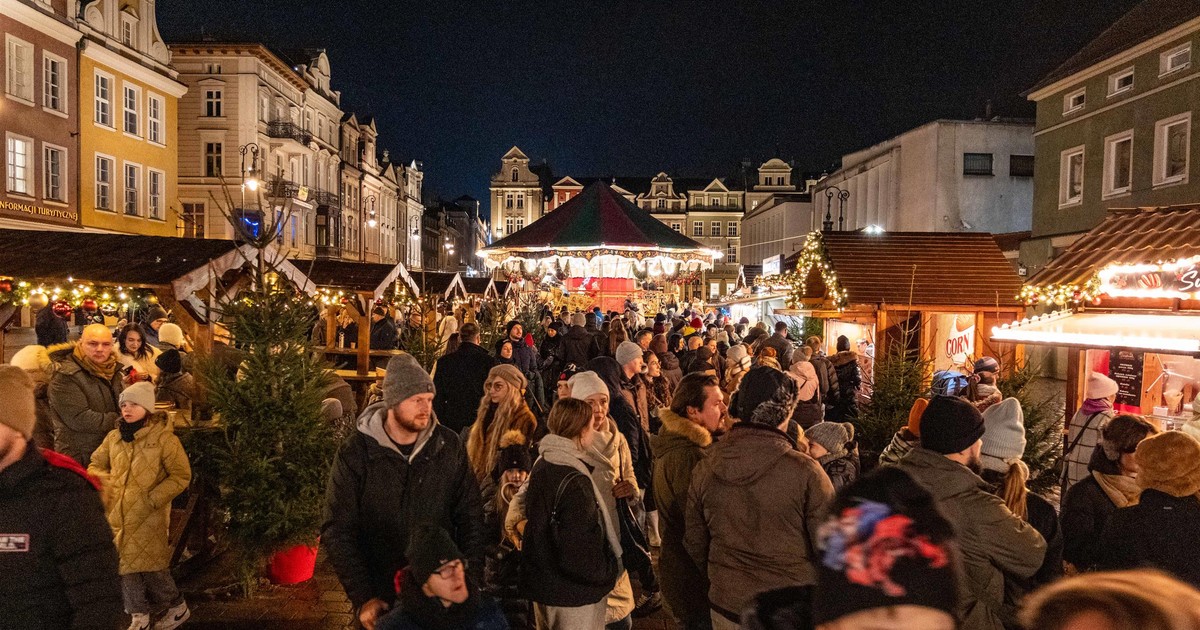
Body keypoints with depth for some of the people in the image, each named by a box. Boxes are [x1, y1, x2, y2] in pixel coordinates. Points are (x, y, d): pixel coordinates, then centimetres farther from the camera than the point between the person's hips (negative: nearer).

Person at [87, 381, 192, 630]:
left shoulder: (164, 438, -10)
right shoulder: (113, 437, 5)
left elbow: (181, 476, -8)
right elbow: (95, 465, 17)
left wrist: (152, 499, -15)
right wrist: (103, 479, -5)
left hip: (149, 517, -5)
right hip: (117, 514, 5)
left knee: (152, 567, 0)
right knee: (125, 565, 11)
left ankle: (178, 607, 22)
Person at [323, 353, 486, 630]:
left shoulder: (448, 445, -4)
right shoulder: (354, 454, -10)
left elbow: (470, 517, 1)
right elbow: (337, 532, -7)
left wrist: (469, 580, -5)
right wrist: (363, 598, -12)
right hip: (381, 600, -1)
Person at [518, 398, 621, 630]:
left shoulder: (541, 466, 3)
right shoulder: (573, 481, -25)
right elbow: (579, 554, -28)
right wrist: (609, 571, -10)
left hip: (543, 584, 9)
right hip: (574, 594, -8)